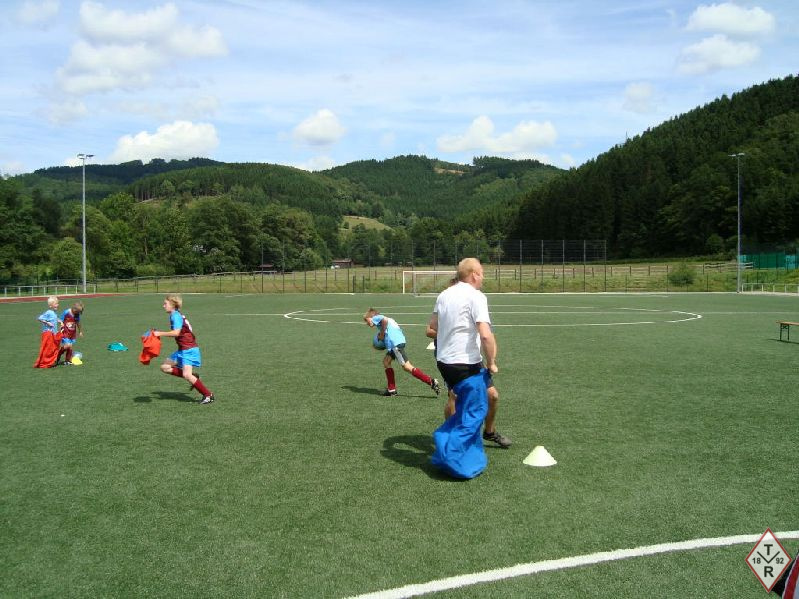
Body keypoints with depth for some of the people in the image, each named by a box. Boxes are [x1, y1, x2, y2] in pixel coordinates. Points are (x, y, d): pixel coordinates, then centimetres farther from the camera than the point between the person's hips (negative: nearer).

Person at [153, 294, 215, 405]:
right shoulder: (175, 316, 14)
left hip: (189, 349, -10)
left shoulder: (175, 316, -16)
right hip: (182, 350, 10)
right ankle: (193, 377, 9)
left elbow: (176, 333, -29)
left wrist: (160, 333, -23)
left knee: (187, 374, -19)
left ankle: (208, 395, -8)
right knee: (165, 367, 8)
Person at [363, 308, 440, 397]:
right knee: (386, 361, 17)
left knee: (407, 367, -9)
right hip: (399, 340, 10)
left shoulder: (376, 318, 6)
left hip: (395, 343, -10)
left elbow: (385, 320, -16)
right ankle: (391, 389, 17)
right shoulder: (381, 319, 31)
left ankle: (431, 382, -13)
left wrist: (382, 334, -5)